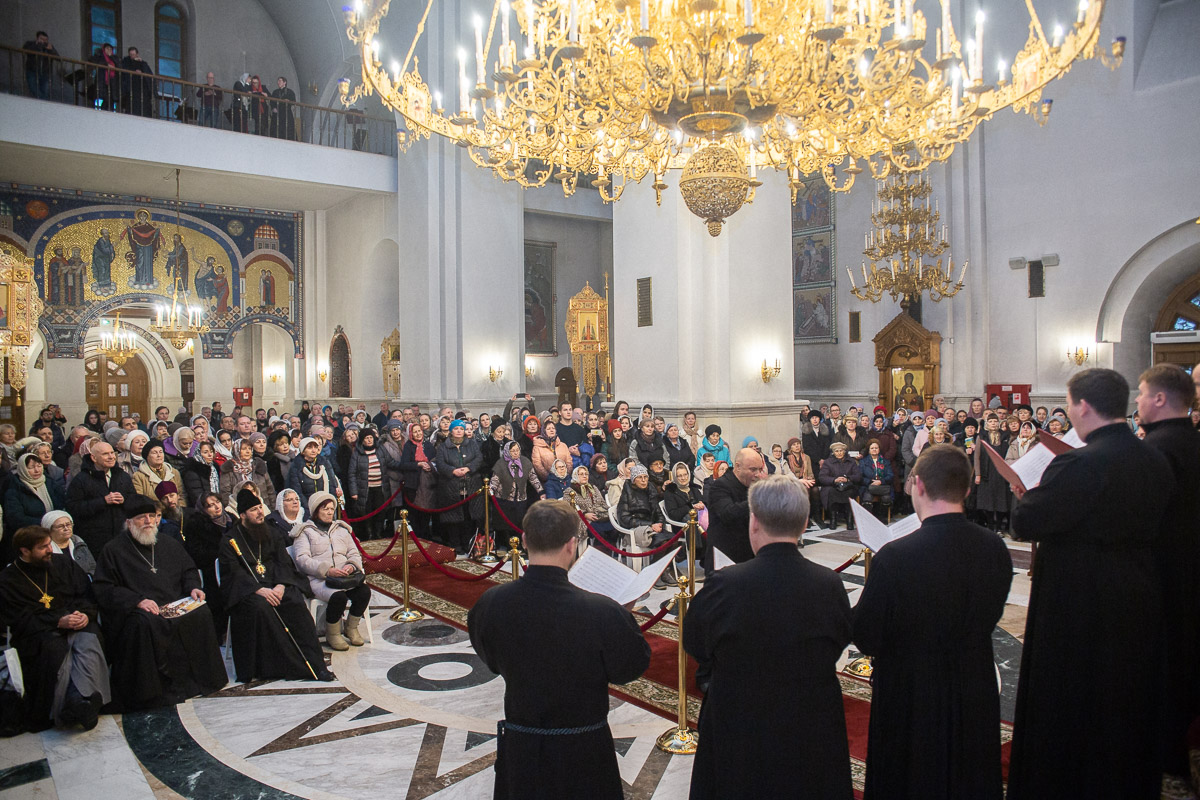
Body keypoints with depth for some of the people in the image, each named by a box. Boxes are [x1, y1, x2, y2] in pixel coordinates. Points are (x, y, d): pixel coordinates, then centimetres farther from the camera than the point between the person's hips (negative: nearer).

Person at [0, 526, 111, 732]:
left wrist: (86, 614, -8)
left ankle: (78, 705, -47)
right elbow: (19, 621, -3)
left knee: (88, 644, -32)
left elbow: (87, 594, 14)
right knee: (54, 649, -36)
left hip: (78, 623, 2)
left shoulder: (63, 562, 16)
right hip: (37, 634, -2)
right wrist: (58, 622, -16)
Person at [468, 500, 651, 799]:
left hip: (518, 750, 3)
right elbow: (633, 665, -12)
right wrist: (623, 618, 2)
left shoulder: (490, 604, -18)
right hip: (583, 755, -2)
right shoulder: (602, 612, -29)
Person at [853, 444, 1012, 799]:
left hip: (912, 700, -4)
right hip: (977, 699, 5)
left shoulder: (894, 558, -27)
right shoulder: (995, 548, -11)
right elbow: (988, 618, 4)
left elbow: (866, 639, -18)